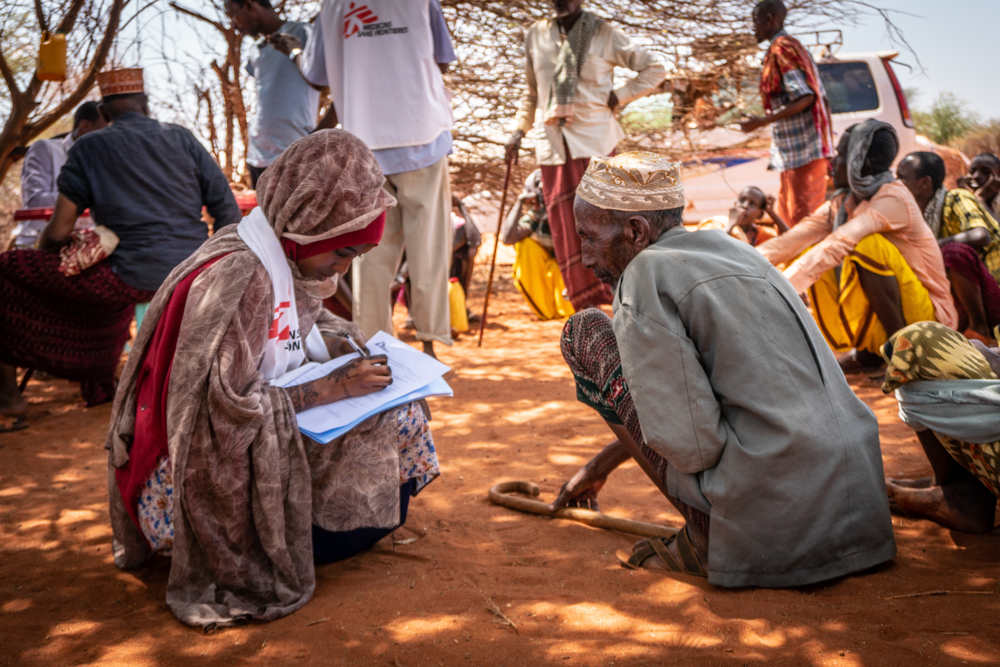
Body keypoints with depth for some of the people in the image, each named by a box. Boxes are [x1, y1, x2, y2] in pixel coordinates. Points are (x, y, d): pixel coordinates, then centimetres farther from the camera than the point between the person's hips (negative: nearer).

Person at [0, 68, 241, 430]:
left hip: (135, 279, -5)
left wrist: (40, 272, 19)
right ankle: (99, 385, 51)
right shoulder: (181, 138, 8)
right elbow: (227, 209, 5)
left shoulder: (88, 148, 1)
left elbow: (58, 233, -1)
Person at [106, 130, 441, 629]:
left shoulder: (283, 257, -1)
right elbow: (227, 411, -29)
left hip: (263, 435, 9)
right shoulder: (237, 278, -29)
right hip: (200, 472, -9)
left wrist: (354, 353, -2)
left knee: (398, 415, 6)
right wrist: (331, 388, -23)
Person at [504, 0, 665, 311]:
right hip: (552, 142, 4)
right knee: (564, 225, 2)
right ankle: (587, 303, 12)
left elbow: (654, 69, 4)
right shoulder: (535, 35, 11)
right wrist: (519, 129, 12)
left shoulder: (604, 33, 0)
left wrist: (619, 96, -5)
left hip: (594, 138, -3)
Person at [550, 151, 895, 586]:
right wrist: (601, 465, 40)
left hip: (767, 524, -8)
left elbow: (692, 447, -17)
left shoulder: (646, 273, -9)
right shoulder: (730, 248, 18)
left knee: (584, 334, 2)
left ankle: (702, 540, 3)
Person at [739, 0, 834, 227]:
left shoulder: (781, 49, -12)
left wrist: (762, 122, -21)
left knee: (803, 217, -7)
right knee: (787, 213, 13)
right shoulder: (795, 47, 18)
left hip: (802, 151, -10)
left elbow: (804, 97, -21)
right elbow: (816, 96, 18)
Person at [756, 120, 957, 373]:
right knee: (806, 254, -3)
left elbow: (837, 246, -32)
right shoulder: (843, 201, 5)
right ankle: (867, 349, 0)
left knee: (867, 244, -31)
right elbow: (794, 240, -4)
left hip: (927, 313, -8)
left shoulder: (893, 199, -20)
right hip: (875, 315, 8)